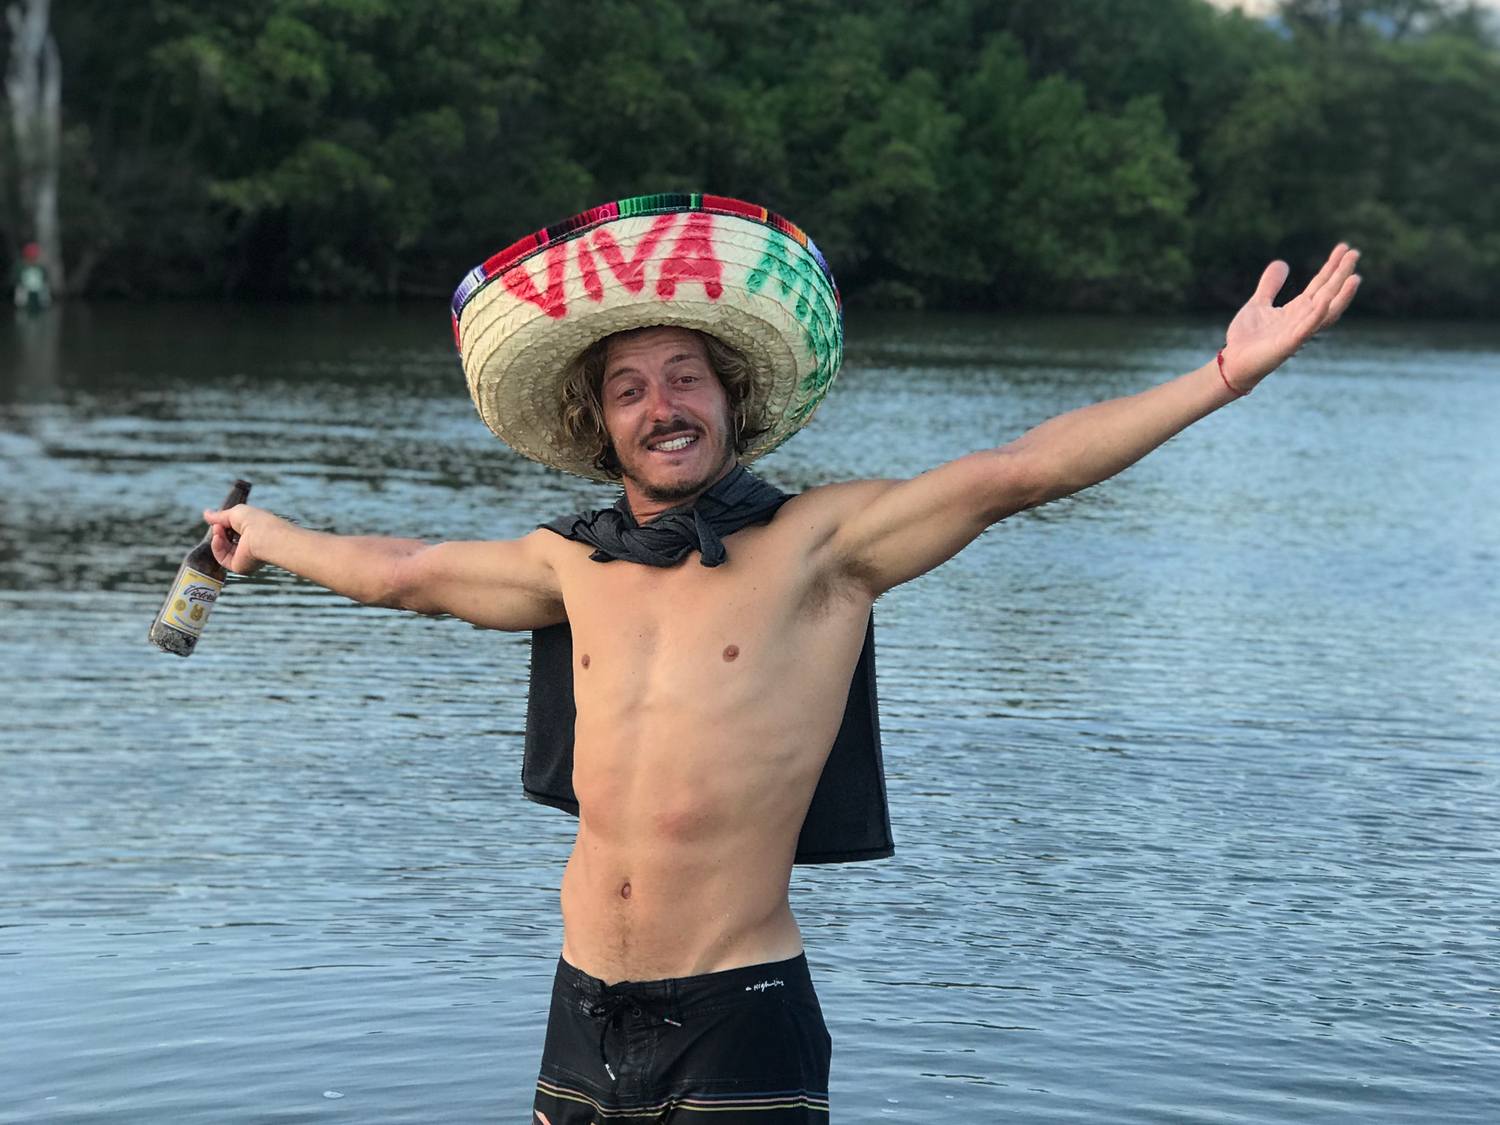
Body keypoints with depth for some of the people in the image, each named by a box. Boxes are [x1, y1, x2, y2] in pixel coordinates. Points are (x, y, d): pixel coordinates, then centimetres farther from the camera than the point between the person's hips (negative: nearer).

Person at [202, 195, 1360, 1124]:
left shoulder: (819, 540, -4)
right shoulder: (573, 562, 10)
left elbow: (1012, 472, -14)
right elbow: (398, 570, 27)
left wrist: (1221, 379, -23)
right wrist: (269, 535, 43)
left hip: (738, 1017, -5)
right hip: (586, 1012, 5)